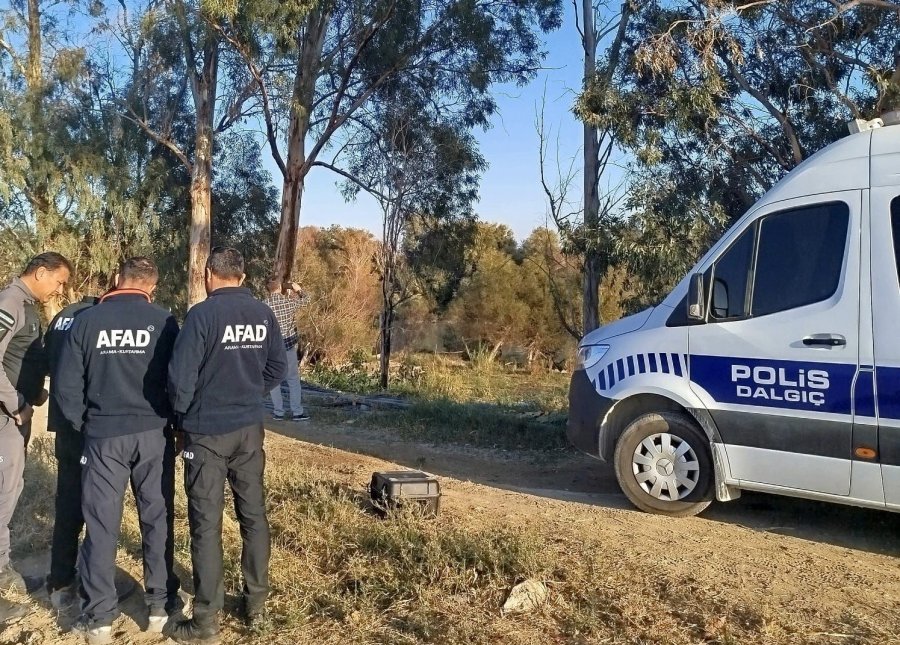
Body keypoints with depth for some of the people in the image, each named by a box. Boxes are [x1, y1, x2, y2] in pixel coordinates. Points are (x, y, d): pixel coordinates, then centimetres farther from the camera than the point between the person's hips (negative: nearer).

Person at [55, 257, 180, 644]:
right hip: (153, 434, 0)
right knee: (157, 519, 11)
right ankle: (160, 606, 19)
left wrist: (82, 424, 13)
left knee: (101, 524, 8)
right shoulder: (163, 321, -7)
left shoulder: (86, 321, -4)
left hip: (103, 436, 0)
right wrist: (175, 423, 12)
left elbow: (66, 385, -3)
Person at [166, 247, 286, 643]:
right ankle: (256, 606, 23)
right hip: (250, 429, 5)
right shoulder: (263, 314, 1)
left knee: (206, 522, 2)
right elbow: (278, 368, 8)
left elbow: (181, 375, -15)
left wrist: (182, 413, 3)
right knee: (253, 514, 13)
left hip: (207, 432, -5)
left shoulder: (203, 314, -15)